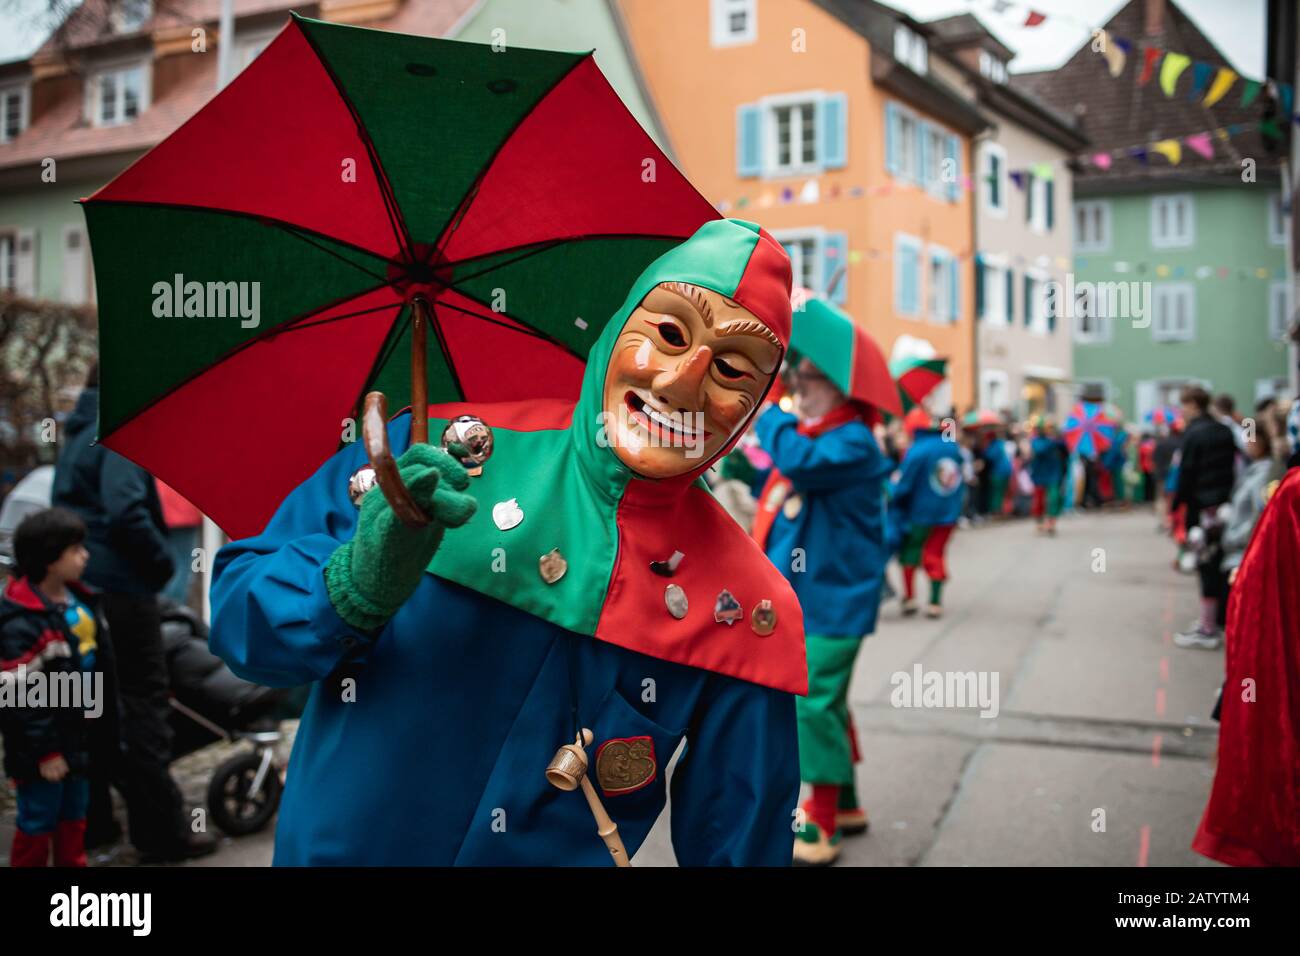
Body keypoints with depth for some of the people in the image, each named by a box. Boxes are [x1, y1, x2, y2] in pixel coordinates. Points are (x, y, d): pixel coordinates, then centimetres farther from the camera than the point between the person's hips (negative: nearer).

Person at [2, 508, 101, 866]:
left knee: (74, 820, 20)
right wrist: (44, 751, -19)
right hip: (43, 751, -8)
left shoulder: (81, 601, 4)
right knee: (37, 824, 5)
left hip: (80, 739, 8)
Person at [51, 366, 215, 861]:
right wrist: (162, 560, -11)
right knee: (145, 701, -4)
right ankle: (161, 829, 0)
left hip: (82, 585, 9)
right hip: (120, 585, -9)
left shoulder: (77, 438, 16)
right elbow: (126, 512, -26)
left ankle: (91, 820, 22)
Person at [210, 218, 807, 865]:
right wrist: (355, 589, -32)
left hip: (554, 854, 0)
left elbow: (736, 843, -8)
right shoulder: (433, 451, -16)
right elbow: (234, 611, -15)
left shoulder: (750, 619, -16)